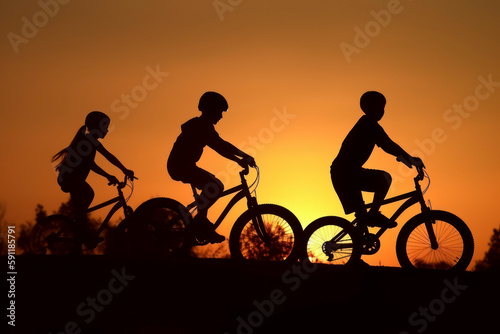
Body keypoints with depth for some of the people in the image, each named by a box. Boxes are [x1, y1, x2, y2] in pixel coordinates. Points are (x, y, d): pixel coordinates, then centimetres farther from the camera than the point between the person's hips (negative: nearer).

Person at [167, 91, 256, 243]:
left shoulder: (200, 126, 17)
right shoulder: (201, 126, -15)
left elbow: (219, 147, 21)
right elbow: (221, 145, -23)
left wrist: (239, 160, 15)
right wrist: (245, 156, -20)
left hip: (181, 165, 11)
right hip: (181, 166, -11)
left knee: (211, 184, 20)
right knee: (216, 186, -21)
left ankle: (202, 227, 19)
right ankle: (199, 221, -10)